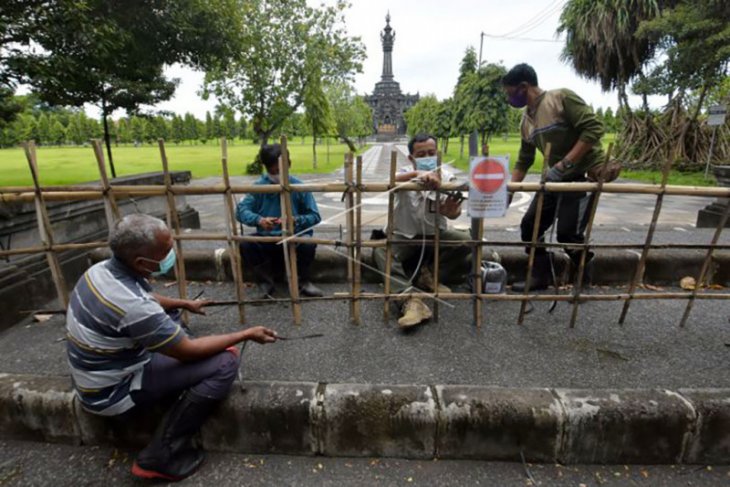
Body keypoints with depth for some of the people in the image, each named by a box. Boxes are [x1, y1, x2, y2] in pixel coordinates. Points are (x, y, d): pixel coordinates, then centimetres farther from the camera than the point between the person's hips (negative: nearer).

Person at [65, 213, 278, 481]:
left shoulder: (102, 269, -10)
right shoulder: (133, 306, -36)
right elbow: (189, 351, -23)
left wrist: (185, 304, 24)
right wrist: (246, 335, -13)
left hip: (97, 372, 9)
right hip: (113, 392, -9)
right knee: (225, 361, -20)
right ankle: (160, 456, -5)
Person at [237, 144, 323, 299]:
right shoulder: (259, 187, -4)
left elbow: (315, 216, -7)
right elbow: (241, 210, -12)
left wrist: (297, 220, -27)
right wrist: (259, 220, -33)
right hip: (266, 239, 2)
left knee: (308, 243, -33)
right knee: (245, 244, -26)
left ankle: (303, 281, -4)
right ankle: (265, 283, -3)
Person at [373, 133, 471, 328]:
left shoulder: (446, 177, -5)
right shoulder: (406, 174, -8)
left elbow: (454, 212, -20)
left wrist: (450, 211, -47)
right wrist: (417, 174, -55)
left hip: (435, 235, 2)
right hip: (404, 236, -1)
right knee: (381, 252, -30)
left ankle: (428, 275, -6)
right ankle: (411, 300, -42)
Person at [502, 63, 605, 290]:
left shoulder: (562, 97, -13)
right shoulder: (526, 121, 9)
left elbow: (594, 128, -21)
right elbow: (523, 161, 14)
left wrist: (564, 164, -25)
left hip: (586, 173, -8)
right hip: (558, 177, 8)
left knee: (567, 234, -11)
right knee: (530, 225, 3)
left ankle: (586, 279, 18)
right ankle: (541, 277, 17)